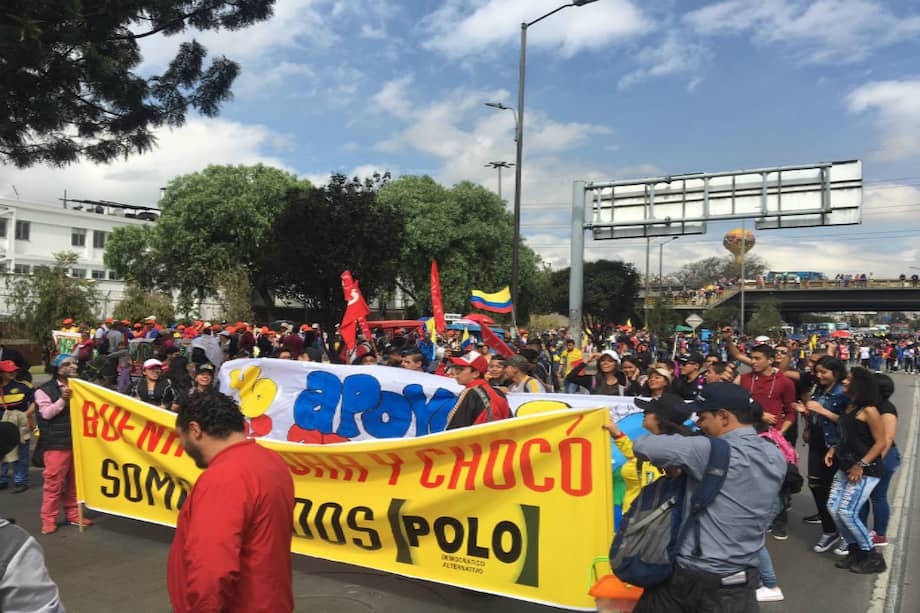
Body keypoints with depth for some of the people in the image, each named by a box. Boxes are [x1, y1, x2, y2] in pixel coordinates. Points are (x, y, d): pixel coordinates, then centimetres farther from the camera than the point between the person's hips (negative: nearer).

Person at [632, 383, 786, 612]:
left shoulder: (712, 451, -21)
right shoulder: (777, 457, 0)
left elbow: (642, 446, -21)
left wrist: (669, 461, 2)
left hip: (696, 576, -5)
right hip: (741, 578, 5)